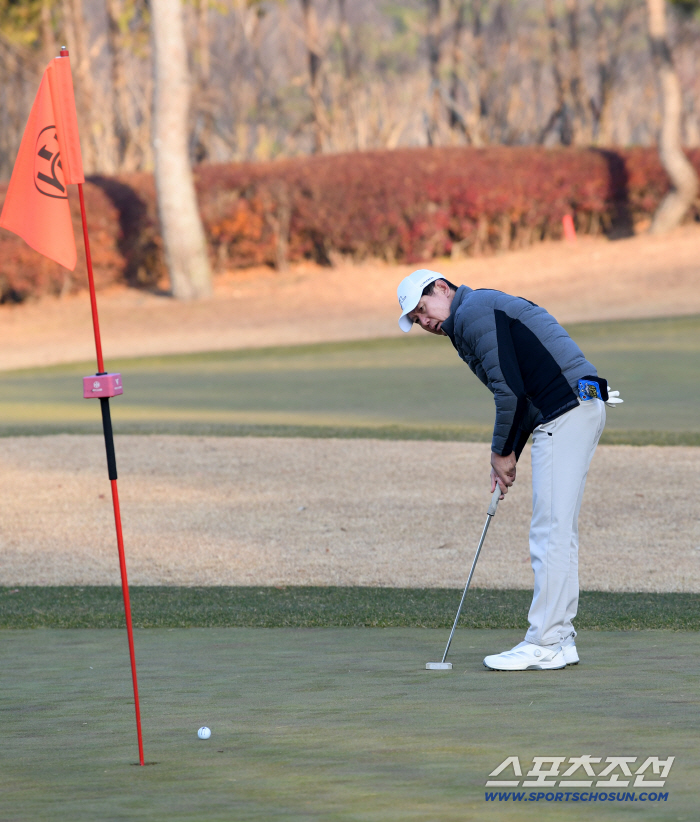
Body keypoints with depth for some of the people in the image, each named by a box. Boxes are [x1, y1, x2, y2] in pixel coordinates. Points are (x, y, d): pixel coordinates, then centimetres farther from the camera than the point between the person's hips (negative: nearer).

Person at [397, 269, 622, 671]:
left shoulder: (474, 312, -7)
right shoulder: (488, 308, 25)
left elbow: (510, 390, -14)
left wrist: (502, 453, -3)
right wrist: (508, 456, 15)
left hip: (567, 411, -11)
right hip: (580, 408, 11)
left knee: (551, 531, -10)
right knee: (559, 532, 12)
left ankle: (544, 645, -10)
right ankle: (561, 641, 14)